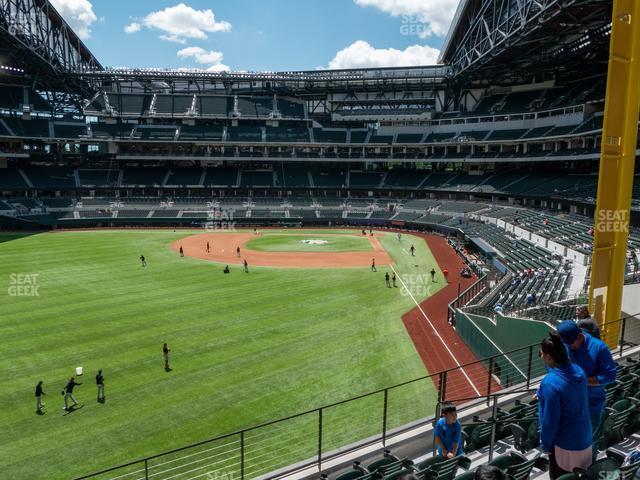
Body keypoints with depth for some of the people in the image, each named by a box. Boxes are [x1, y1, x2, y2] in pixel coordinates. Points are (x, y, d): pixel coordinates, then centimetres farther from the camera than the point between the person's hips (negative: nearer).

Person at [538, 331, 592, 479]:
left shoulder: (550, 383, -32)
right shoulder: (577, 370, -8)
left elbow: (550, 420, -24)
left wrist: (545, 444, -9)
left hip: (565, 443, -7)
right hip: (584, 437, 7)